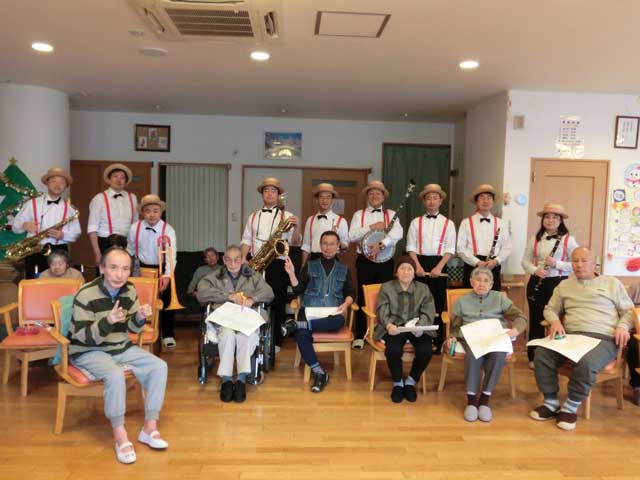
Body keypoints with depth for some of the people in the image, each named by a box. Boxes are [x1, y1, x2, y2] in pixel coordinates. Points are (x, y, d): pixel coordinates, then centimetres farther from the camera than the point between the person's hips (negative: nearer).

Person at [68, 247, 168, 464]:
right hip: (88, 352, -6)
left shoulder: (130, 290, -3)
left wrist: (140, 318, -16)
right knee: (115, 374, -35)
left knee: (159, 366, -11)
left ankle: (150, 427, -4)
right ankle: (120, 435, -20)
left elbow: (131, 328, 7)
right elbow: (84, 338, -21)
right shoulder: (85, 295, -20)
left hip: (121, 348, 6)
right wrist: (108, 321, -38)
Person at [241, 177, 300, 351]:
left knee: (277, 303, 1)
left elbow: (295, 242, -4)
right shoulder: (253, 216, 14)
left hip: (278, 264, -3)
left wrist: (295, 228, -23)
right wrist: (244, 258, 0)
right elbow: (247, 240, 16)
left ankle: (276, 341, 11)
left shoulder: (287, 216, 3)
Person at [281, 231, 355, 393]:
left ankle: (297, 324, -33)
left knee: (339, 322, -38)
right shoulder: (310, 266, 14)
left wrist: (345, 304, -8)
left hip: (332, 312, 0)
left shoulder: (343, 269, 17)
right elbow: (298, 290, 7)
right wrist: (292, 274, -9)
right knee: (301, 334, -32)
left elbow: (351, 293, 14)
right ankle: (319, 372, -21)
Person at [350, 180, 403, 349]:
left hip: (385, 260, 1)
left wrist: (381, 245, -25)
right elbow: (352, 236, -7)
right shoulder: (359, 214, 7)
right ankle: (360, 336, 13)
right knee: (364, 297, 3)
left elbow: (398, 233, -12)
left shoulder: (391, 214, 6)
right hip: (364, 260, -1)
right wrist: (371, 227, -15)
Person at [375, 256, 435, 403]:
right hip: (394, 327, -2)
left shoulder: (423, 289, 12)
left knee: (425, 351, -27)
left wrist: (420, 325, -20)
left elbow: (428, 312, 2)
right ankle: (397, 383, -1)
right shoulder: (386, 287, 8)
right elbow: (382, 311, -3)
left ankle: (411, 381, 3)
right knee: (393, 350, -31)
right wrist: (389, 325, -25)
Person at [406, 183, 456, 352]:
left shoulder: (448, 223, 5)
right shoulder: (416, 222, 7)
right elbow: (411, 247, 3)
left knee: (438, 304, 3)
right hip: (420, 263, 1)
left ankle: (437, 343, 13)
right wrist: (418, 266, -10)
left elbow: (450, 249, -1)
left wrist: (439, 267, -13)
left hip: (439, 264, -1)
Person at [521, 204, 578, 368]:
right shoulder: (535, 239, 6)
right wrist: (535, 270, -12)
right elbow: (525, 260, 8)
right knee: (536, 320, 8)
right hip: (537, 283, 2)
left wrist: (557, 264, -20)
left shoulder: (568, 240, -2)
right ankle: (533, 357, 20)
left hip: (558, 283, -2)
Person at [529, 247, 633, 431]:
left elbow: (629, 310, 16)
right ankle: (551, 402, -10)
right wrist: (555, 321, 0)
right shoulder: (564, 285, 23)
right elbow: (550, 309, 23)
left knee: (586, 363, -37)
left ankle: (571, 407, -15)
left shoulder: (612, 283, 16)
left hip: (603, 337, -3)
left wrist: (623, 326, -5)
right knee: (541, 354, -26)